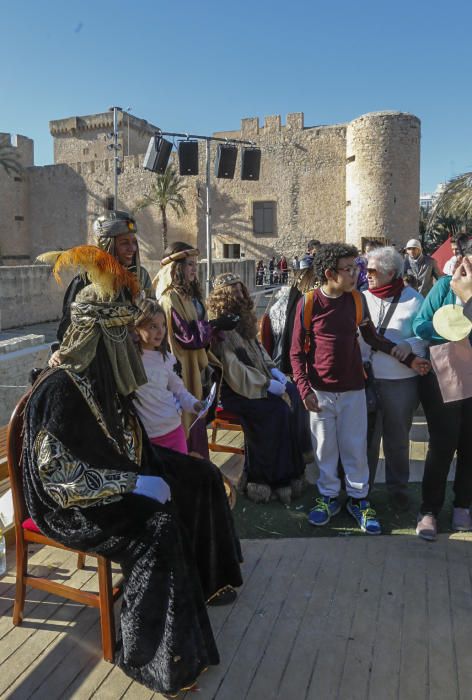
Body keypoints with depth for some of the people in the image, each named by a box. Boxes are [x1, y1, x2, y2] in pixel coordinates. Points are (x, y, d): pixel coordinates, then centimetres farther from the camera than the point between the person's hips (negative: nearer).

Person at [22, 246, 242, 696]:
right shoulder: (59, 388, -26)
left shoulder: (103, 376, 1)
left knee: (202, 478, 5)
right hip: (72, 501, -9)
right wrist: (133, 485, -27)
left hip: (118, 477, 9)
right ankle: (158, 655, -12)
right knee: (156, 526, -31)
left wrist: (151, 472, -2)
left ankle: (204, 579, 23)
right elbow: (57, 471, -27)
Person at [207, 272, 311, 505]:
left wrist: (273, 369, 2)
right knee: (278, 409, -23)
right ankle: (278, 479, -10)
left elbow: (257, 348, 19)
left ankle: (292, 468, 0)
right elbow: (233, 369, -21)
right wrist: (267, 384, -20)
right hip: (236, 389, -9)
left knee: (292, 393, -8)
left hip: (258, 380, 9)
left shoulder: (242, 319, 13)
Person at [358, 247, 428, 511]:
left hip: (401, 382, -2)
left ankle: (398, 488, 32)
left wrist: (411, 345, -17)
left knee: (397, 439, 13)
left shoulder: (413, 299, -2)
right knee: (366, 437, 12)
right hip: (365, 379, 2)